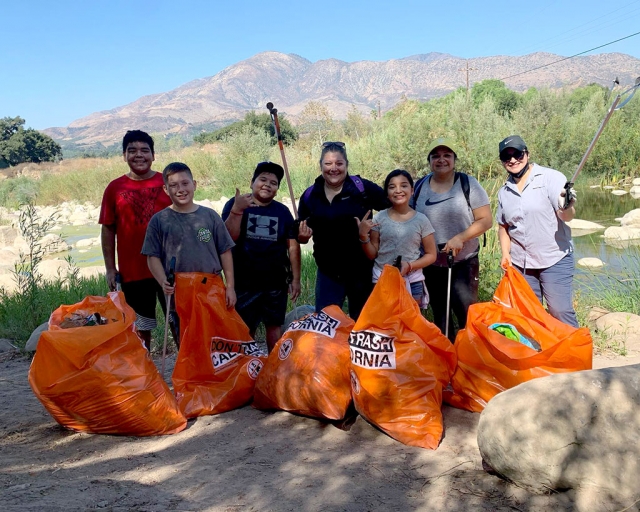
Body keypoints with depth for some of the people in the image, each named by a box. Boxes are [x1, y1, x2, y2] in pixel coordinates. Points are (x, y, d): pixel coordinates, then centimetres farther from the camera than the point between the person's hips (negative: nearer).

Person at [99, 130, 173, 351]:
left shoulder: (168, 183, 2)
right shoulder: (114, 188, 2)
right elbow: (108, 230, 5)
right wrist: (110, 268, 2)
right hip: (132, 271, 1)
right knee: (140, 327, 11)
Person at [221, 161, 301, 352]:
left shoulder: (282, 211, 4)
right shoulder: (234, 204, -2)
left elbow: (292, 245, 4)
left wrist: (296, 278, 1)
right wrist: (237, 210, -26)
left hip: (276, 282, 2)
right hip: (244, 282, -2)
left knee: (274, 325, 11)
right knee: (245, 329, 8)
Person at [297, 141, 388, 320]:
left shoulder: (363, 188, -13)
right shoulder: (310, 195, 1)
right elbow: (302, 235, 9)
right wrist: (303, 236, -13)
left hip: (361, 270, -2)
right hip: (328, 272, 3)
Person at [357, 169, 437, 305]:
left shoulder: (421, 220, -4)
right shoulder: (379, 219, -2)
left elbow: (431, 255, 0)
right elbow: (372, 255, 2)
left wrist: (410, 266, -15)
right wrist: (363, 236, -14)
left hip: (412, 282, 0)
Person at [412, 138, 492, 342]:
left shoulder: (468, 184, -6)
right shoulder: (419, 187, 3)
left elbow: (485, 220, -9)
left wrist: (460, 237, -22)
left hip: (464, 262, -3)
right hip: (431, 263, 4)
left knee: (466, 311, -9)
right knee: (439, 314, 14)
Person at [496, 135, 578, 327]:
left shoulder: (550, 178, -8)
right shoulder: (504, 192, 7)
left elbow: (567, 217, -15)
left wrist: (567, 207, -38)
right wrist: (505, 253, 3)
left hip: (554, 260, -5)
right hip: (520, 264, 5)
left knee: (561, 311, -7)